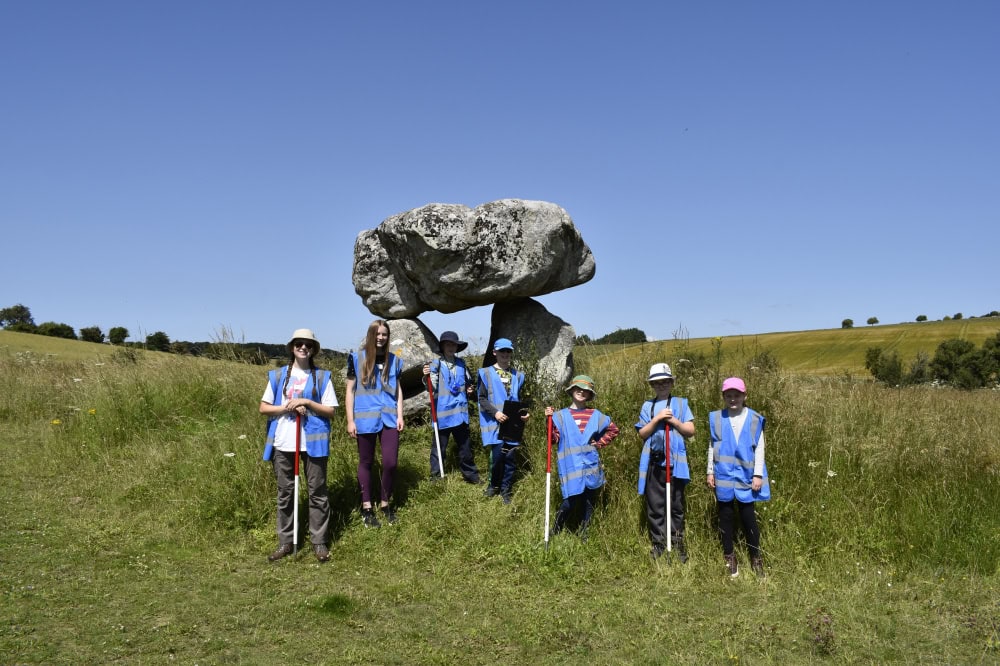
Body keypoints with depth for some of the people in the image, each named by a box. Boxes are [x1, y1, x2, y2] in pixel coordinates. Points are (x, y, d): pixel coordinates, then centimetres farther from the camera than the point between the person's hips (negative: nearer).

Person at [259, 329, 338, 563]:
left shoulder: (322, 376, 3)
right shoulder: (277, 375, 8)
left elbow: (330, 411, 0)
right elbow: (264, 407, 6)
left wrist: (307, 403, -13)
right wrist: (287, 407, -10)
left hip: (313, 442, -2)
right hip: (283, 443, 2)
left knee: (317, 492, 2)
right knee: (285, 493, 8)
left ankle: (319, 543, 10)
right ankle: (285, 542, 18)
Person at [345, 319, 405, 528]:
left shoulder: (394, 360, 8)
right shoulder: (357, 358, -2)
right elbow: (350, 390, 0)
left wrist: (400, 416, 4)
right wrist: (350, 420, -4)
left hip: (389, 418, 2)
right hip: (365, 419, -2)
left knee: (390, 462, -3)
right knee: (366, 462, 8)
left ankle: (385, 503, 17)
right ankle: (366, 507, 19)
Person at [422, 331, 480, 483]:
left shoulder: (461, 364, 11)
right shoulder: (436, 364, -4)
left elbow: (468, 382, 27)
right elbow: (432, 387, -15)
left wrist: (470, 389, 7)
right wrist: (426, 377, -33)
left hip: (461, 412, 5)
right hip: (443, 413, -5)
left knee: (465, 445, 14)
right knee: (439, 446, 2)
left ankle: (471, 475, 25)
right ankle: (436, 477, 10)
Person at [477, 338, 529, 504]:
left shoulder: (518, 376, 14)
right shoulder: (486, 373, 2)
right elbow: (482, 398, -1)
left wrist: (524, 413, 0)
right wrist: (495, 412, -15)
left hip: (513, 423, 3)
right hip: (495, 422, -3)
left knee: (511, 456, 2)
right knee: (498, 454, -9)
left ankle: (505, 490, 16)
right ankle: (494, 485, 16)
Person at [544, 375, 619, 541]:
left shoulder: (595, 415, 10)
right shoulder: (561, 415, 4)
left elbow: (613, 429, 19)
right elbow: (555, 438, -4)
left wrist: (599, 443, 9)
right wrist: (550, 420, -16)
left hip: (590, 465, 3)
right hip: (571, 466, -3)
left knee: (589, 501, 6)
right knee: (572, 501, -9)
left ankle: (584, 534, 19)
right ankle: (555, 530, 13)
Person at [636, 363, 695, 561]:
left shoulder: (680, 403, 8)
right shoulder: (648, 406, 11)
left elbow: (690, 430, 3)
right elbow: (642, 433, 4)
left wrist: (673, 420, -10)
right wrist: (657, 419, -9)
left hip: (675, 461, -1)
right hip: (653, 462, 1)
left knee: (676, 504, 4)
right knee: (654, 505, 4)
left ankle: (677, 543, 14)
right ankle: (658, 543, 12)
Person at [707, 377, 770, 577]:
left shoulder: (754, 419, 1)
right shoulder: (716, 418, 4)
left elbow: (759, 448, 2)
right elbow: (712, 447, 9)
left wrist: (758, 475, -2)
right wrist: (710, 472, 6)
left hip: (746, 476, -1)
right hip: (723, 476, 1)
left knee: (748, 516, 1)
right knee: (726, 516, 7)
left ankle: (756, 557, 15)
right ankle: (729, 557, 18)